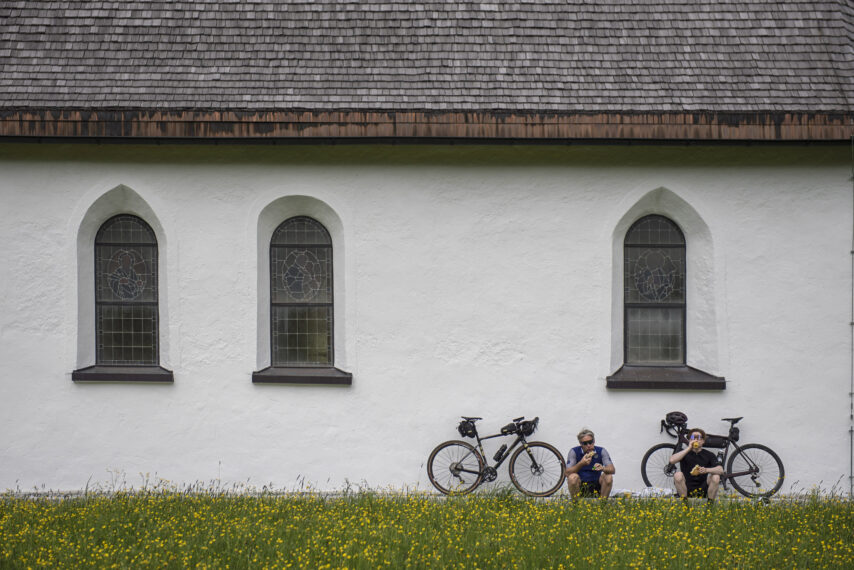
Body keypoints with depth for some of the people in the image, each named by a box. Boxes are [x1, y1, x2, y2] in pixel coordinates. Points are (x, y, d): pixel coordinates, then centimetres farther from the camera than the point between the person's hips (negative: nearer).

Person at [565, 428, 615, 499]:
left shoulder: (601, 451, -5)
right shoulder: (574, 452, -9)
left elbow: (612, 470, -15)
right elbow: (567, 473, -19)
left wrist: (603, 468, -39)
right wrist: (581, 463, -36)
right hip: (580, 487, -1)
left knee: (608, 477, -25)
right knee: (573, 477, -32)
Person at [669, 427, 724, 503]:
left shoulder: (709, 455, 2)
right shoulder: (684, 453, 3)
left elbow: (721, 470, -13)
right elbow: (672, 460, -19)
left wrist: (706, 470, -34)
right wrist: (689, 448, -18)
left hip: (703, 490, 0)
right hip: (687, 489, 0)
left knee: (716, 477, -25)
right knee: (678, 475, -28)